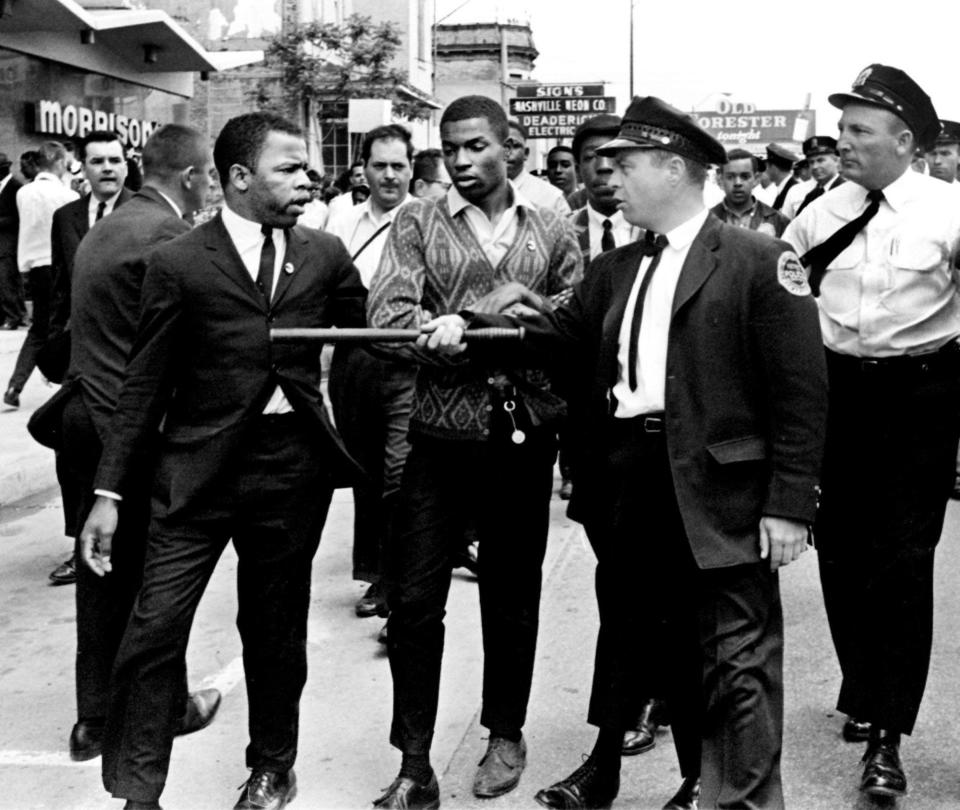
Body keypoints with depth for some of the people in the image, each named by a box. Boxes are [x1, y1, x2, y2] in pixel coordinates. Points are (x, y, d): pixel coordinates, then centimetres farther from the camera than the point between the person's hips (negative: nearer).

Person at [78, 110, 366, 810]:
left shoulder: (325, 256, 5)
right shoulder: (179, 263, -3)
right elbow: (145, 386, -2)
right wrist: (109, 492, -4)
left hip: (292, 464, 2)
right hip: (198, 464, -2)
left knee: (275, 629, 14)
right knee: (154, 628, -4)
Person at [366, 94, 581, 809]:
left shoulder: (552, 233, 8)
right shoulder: (418, 223, 3)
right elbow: (388, 314, -11)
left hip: (524, 437, 1)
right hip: (440, 436, -1)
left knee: (512, 594, 13)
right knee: (414, 599, 0)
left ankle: (506, 734, 32)